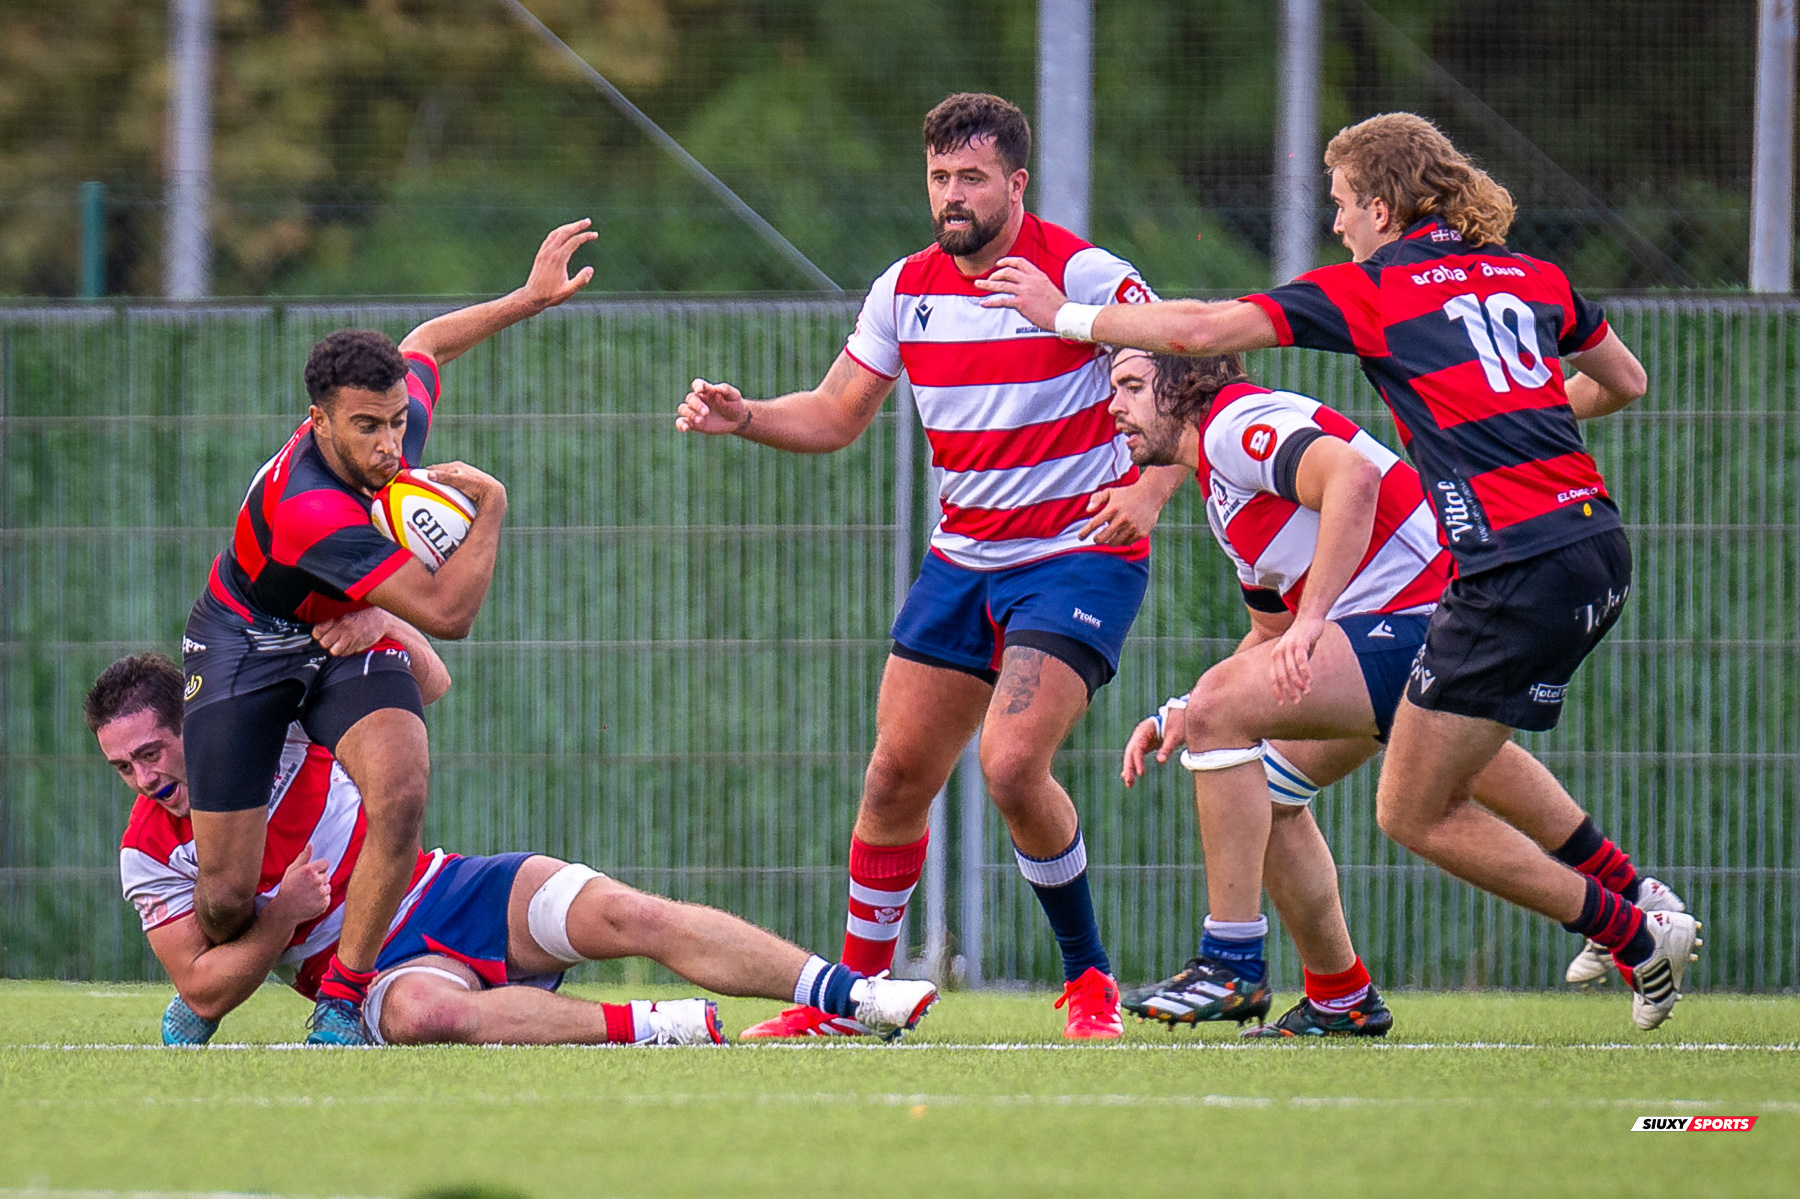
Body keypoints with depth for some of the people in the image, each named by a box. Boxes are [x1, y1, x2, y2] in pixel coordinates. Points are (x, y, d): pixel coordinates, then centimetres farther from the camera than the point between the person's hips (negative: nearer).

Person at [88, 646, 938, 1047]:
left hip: (446, 891, 2)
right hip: (375, 971, -2)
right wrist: (283, 917, -19)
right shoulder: (149, 857, -4)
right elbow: (205, 992, -3)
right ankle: (645, 1028, -36)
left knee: (626, 916, -20)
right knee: (425, 1012, -40)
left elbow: (428, 684, 1)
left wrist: (383, 620, -20)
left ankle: (850, 994, -22)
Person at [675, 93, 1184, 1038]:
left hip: (1079, 557, -6)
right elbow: (836, 416, 11)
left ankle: (1088, 979, -2)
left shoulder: (1083, 275, -13)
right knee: (897, 775, 3)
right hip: (962, 560, 6)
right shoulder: (907, 289, 4)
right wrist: (741, 417, -8)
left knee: (1012, 765, -21)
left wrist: (1149, 492, -27)